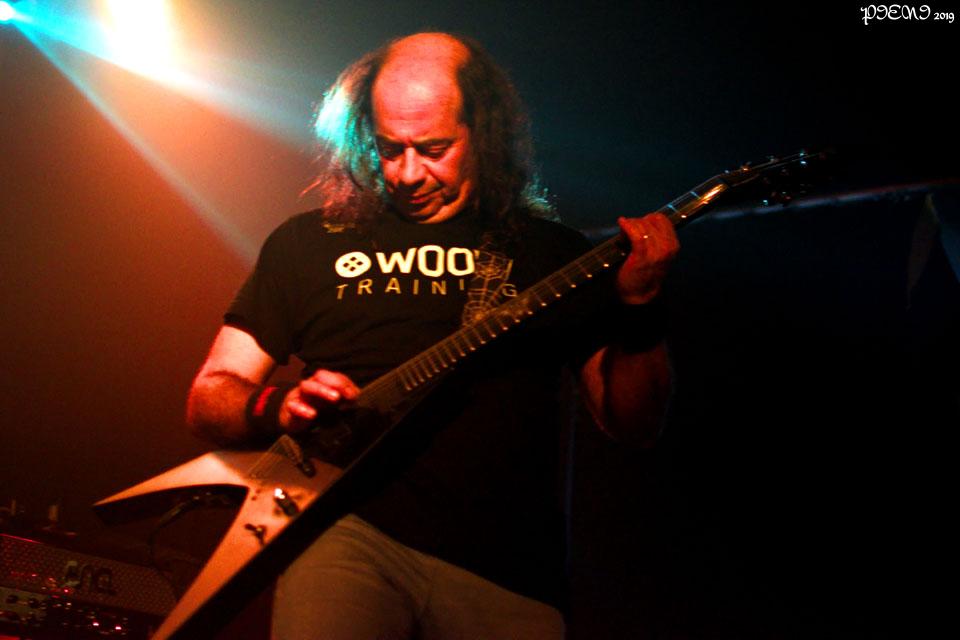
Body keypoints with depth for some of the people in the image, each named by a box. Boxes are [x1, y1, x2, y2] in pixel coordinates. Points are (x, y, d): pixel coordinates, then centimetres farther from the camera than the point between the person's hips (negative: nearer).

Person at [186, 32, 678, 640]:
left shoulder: (550, 252, 12)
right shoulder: (310, 242, 12)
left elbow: (632, 422, 11)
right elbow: (208, 399, 13)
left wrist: (637, 307, -6)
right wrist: (279, 407, -9)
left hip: (508, 569, 2)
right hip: (351, 532, -1)